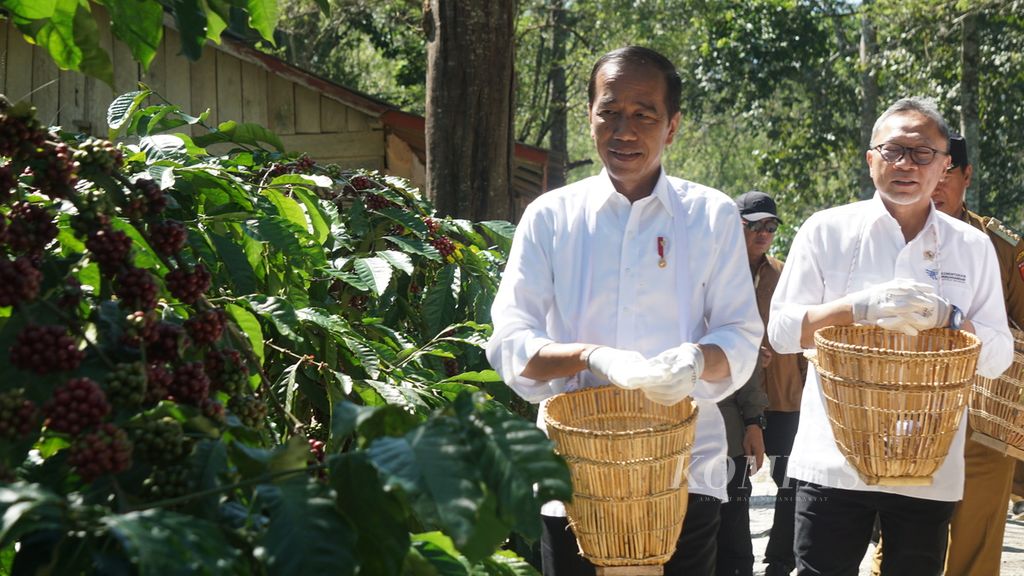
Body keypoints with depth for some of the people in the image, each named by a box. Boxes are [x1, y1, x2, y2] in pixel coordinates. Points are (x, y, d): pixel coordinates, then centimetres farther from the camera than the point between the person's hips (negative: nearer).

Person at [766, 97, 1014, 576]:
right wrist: (861, 307, -19)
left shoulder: (973, 247, 7)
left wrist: (946, 318, -16)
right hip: (833, 461, -2)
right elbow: (781, 330, -3)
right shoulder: (827, 231, 2)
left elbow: (998, 356, 5)